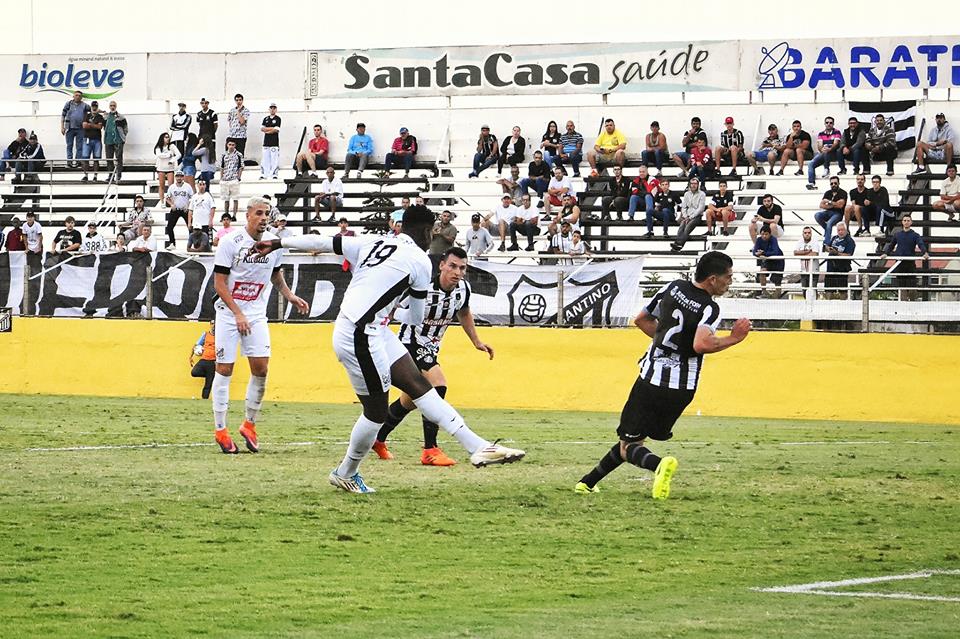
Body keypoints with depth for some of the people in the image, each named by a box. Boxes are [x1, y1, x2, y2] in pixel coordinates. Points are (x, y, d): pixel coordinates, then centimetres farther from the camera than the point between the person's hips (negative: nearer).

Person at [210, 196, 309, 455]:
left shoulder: (273, 242, 2)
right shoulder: (230, 242, -13)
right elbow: (219, 283, -12)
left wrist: (290, 296, 4)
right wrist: (238, 314, -17)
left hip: (257, 314, 4)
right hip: (229, 313, -4)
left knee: (261, 368, -6)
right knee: (224, 369, -2)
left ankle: (249, 424, 10)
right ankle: (220, 429, 6)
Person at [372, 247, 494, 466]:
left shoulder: (463, 289, -6)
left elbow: (464, 313, 17)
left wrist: (477, 342, 19)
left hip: (430, 348, 8)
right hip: (412, 343, -8)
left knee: (410, 401, 21)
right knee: (437, 386, -26)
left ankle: (377, 439, 42)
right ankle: (430, 451, -22)